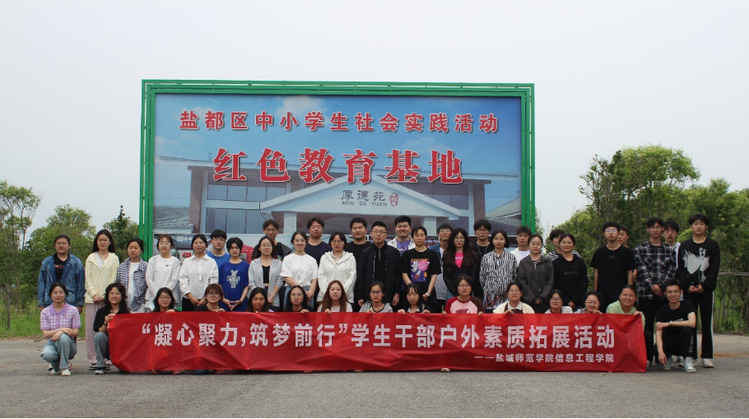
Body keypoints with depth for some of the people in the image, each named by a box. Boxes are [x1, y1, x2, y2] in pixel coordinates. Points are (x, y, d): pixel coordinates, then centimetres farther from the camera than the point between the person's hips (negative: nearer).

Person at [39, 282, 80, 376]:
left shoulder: (73, 310, 0)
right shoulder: (45, 312, 3)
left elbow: (75, 332, -6)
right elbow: (45, 334, -6)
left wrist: (61, 332, -25)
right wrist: (61, 329, -23)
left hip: (68, 344, -1)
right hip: (51, 343, 1)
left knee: (63, 337, -37)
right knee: (47, 354, -35)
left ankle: (64, 367, -15)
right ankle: (57, 366, 5)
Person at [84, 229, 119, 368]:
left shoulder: (114, 259, 9)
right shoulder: (91, 258, 15)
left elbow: (114, 279, 4)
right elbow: (88, 279, 9)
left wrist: (105, 296, -7)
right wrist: (94, 294, -5)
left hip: (108, 298, -2)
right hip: (92, 298, 2)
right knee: (91, 329, -2)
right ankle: (93, 360, 2)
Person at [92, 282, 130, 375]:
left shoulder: (125, 313, 1)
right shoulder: (101, 312, 3)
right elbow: (100, 331, -4)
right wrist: (105, 323, -22)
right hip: (107, 345, 0)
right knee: (99, 336, -31)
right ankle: (100, 366, -14)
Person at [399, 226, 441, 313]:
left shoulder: (432, 254, 8)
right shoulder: (407, 254, 9)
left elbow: (434, 275, 3)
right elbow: (404, 274, 2)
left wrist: (428, 293, -9)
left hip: (428, 295, 0)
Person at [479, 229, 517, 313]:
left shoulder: (511, 257, 7)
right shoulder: (486, 257, 8)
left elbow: (515, 276, 7)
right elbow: (481, 276, 9)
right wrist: (486, 289, 8)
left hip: (506, 296, 0)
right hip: (491, 296, 0)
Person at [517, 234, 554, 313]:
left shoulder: (548, 263, 11)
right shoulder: (523, 262, 8)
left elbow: (550, 282, 4)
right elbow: (522, 282, 0)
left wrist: (542, 298, -7)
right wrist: (533, 299, -8)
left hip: (544, 302, 1)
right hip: (528, 302, -1)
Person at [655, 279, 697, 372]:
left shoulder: (687, 304, -8)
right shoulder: (662, 311, -9)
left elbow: (692, 323, -26)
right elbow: (658, 333, -20)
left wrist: (668, 324, -25)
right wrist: (660, 352, -38)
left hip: (683, 343, -1)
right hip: (668, 343, 1)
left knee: (686, 330, -33)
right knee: (656, 349, -33)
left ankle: (688, 360, -19)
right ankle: (667, 358, 4)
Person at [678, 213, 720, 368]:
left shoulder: (713, 245, 6)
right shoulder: (684, 246, 11)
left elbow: (715, 268, -1)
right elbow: (680, 268, 6)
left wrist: (704, 285, -12)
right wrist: (687, 285, -8)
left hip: (706, 290, -1)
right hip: (689, 290, 1)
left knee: (707, 323, 0)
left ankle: (707, 356, 4)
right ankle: (689, 355, 5)